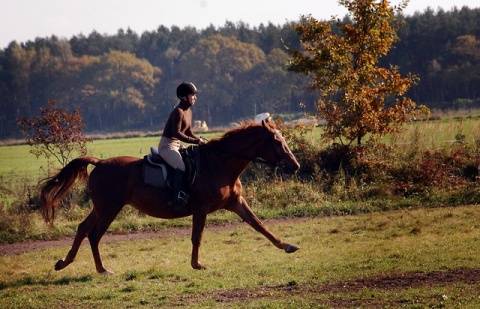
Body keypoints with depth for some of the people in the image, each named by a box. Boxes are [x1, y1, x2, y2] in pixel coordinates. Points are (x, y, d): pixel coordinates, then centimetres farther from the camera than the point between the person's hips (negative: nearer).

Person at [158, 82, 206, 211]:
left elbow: (188, 131, 20)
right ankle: (178, 197, -38)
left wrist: (198, 140, 3)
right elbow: (176, 133, -25)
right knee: (181, 167, -31)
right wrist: (195, 141, -25)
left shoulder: (188, 112, 12)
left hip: (177, 145, 11)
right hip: (167, 145, -11)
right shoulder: (178, 112, -18)